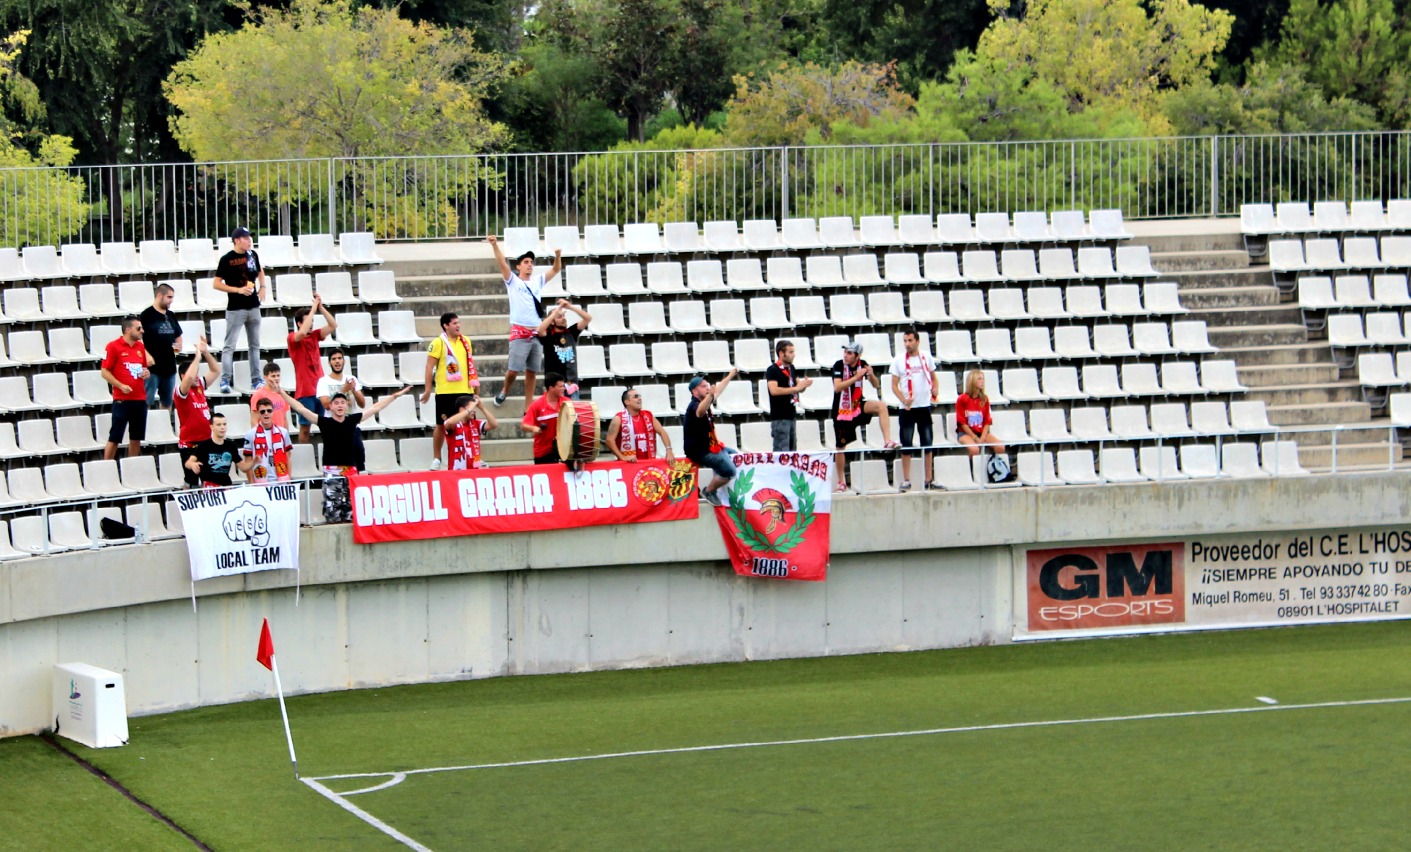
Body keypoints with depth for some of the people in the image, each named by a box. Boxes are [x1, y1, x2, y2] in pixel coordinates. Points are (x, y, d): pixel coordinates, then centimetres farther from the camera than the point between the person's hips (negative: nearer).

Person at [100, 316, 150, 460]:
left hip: (140, 399, 6)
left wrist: (146, 373, 1)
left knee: (136, 438, 10)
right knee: (114, 438, -3)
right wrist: (121, 386, -19)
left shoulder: (140, 347, 11)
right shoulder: (114, 346, -7)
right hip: (122, 399, -6)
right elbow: (105, 372, -8)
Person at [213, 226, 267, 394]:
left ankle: (256, 380, 19)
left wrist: (263, 287, 8)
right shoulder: (227, 259, -11)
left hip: (253, 306, 6)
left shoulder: (252, 255, 6)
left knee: (255, 345, 12)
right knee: (230, 346, -9)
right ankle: (225, 382, -12)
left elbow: (259, 271, 26)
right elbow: (217, 284, -11)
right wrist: (238, 290, -19)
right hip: (235, 309, -6)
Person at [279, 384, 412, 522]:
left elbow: (375, 408, 13)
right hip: (331, 471, -3)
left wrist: (394, 396, 17)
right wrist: (283, 394, -8)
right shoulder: (324, 422, -2)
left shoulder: (352, 420, 6)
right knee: (332, 507, -8)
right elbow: (301, 409, -4)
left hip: (350, 470, 3)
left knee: (350, 505, 5)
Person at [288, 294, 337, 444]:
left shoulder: (314, 335, 9)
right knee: (305, 426, -1)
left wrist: (321, 307, -7)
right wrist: (314, 308, -23)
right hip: (305, 391, -5)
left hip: (320, 387, 5)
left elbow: (333, 326, 2)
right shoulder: (293, 338, -7)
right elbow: (303, 332, -28)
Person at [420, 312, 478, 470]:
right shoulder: (438, 343, -7)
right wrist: (428, 389, -10)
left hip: (465, 390, 4)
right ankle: (436, 459, 11)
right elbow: (429, 367, -7)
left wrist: (475, 382, 15)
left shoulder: (465, 342, 10)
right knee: (442, 424, 2)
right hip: (445, 391, -4)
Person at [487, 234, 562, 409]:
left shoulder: (538, 281, 16)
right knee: (513, 369, -7)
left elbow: (556, 270, 15)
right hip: (520, 332, -4)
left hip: (537, 333, 4)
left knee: (532, 372, 5)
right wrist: (495, 245, -23)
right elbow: (502, 263, -9)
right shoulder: (513, 281, 4)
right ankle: (505, 391, 22)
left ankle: (528, 408, 9)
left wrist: (558, 256, -5)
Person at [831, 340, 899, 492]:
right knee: (840, 446, 3)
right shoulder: (839, 365, -15)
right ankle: (841, 482, 17)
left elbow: (877, 385, 0)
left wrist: (871, 375, -21)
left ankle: (887, 441, -25)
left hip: (858, 407, 3)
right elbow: (837, 387, -28)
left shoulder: (862, 365, -4)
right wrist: (856, 377, -33)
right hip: (841, 411, -3)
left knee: (881, 406, -24)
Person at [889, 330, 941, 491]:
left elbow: (933, 378, 14)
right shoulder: (899, 361, -2)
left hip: (924, 406, 2)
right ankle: (906, 480, 2)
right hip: (907, 408, -2)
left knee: (927, 444, 6)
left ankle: (928, 480, 13)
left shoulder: (926, 358, 5)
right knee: (906, 445, -3)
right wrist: (904, 400, -19)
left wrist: (935, 390, -7)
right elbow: (894, 385, -2)